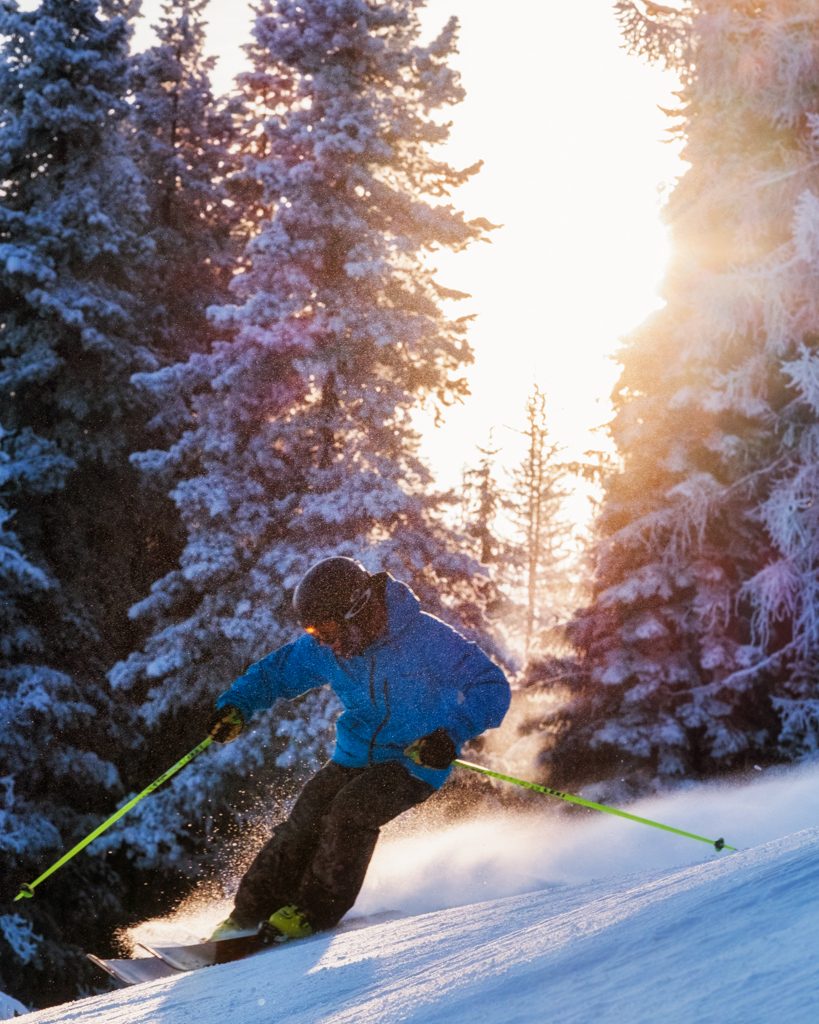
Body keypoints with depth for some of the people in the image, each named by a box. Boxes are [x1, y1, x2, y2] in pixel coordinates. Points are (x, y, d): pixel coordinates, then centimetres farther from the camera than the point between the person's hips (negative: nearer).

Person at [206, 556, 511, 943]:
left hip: (414, 762, -5)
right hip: (354, 757, 5)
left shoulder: (426, 639, -23)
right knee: (305, 818, -13)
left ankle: (316, 910, -15)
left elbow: (491, 687, -23)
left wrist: (451, 733, -38)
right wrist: (236, 705, -8)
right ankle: (249, 914, -5)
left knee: (351, 809, -28)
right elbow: (276, 671, 11)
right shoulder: (322, 650, -6)